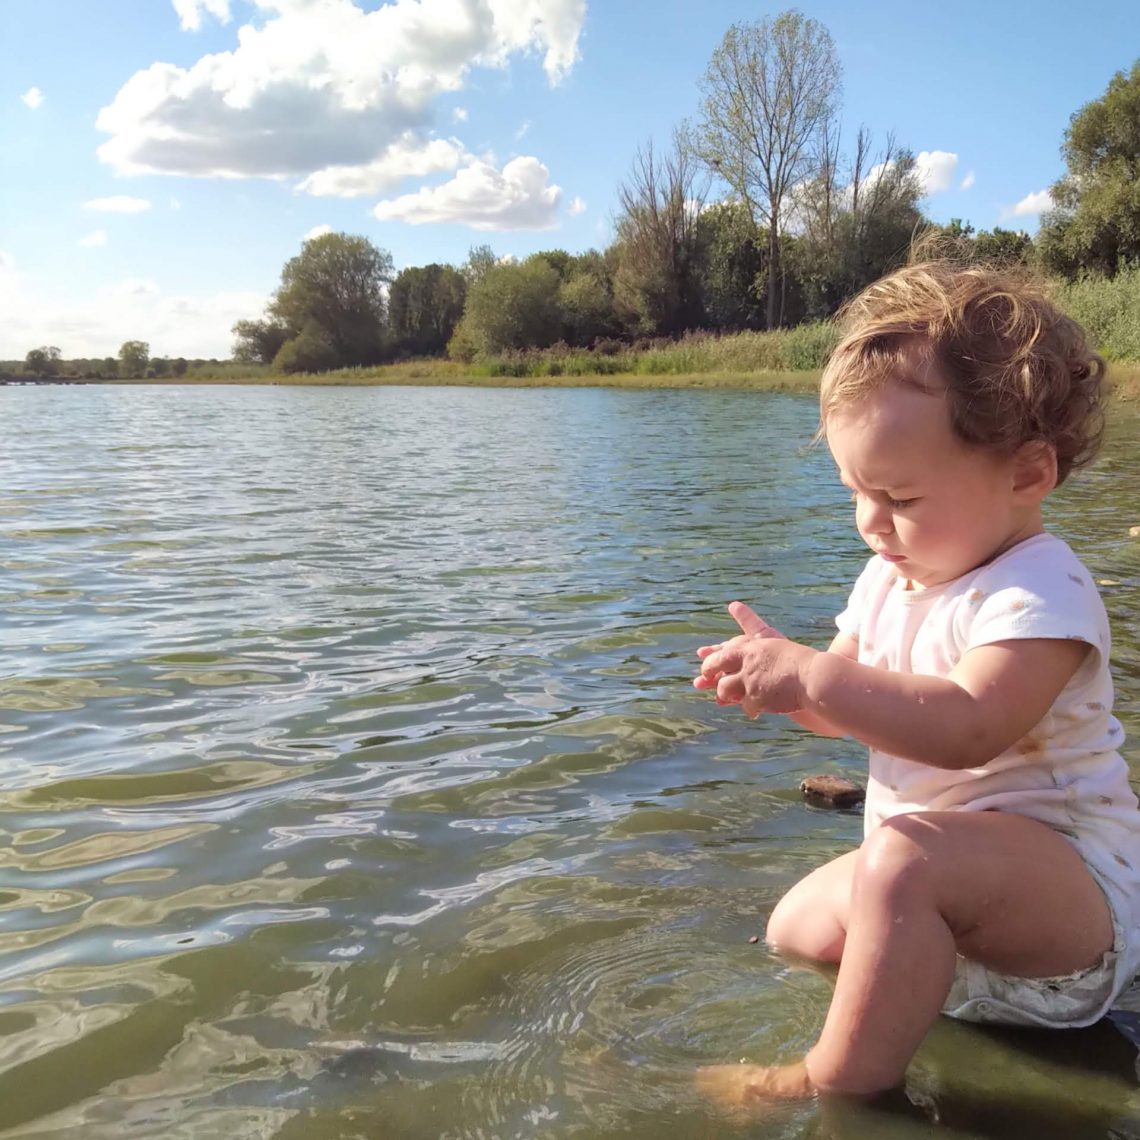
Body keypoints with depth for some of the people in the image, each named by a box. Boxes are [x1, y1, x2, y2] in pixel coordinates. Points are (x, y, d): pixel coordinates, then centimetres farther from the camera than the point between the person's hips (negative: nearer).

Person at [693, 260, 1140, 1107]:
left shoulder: (1038, 594, -22)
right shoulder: (892, 577, 5)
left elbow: (967, 729, -39)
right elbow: (851, 709, 11)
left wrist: (814, 674, -39)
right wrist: (782, 675, -10)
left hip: (1072, 882, -9)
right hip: (959, 878, 10)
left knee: (906, 861, -38)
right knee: (795, 929, 12)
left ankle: (840, 1087, -23)